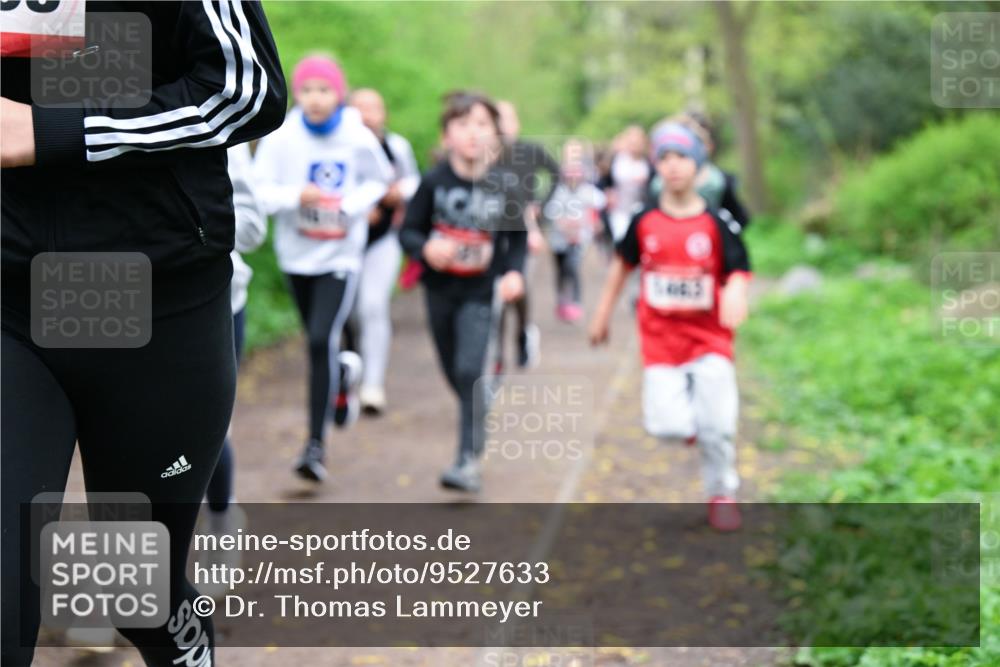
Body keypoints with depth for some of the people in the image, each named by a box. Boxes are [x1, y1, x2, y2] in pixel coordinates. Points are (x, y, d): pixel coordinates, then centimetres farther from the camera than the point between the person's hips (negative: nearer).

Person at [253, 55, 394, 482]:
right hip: (295, 254, 2)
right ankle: (344, 371, 54)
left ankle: (316, 444, -11)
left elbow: (379, 180, 9)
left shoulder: (359, 139, -8)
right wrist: (295, 196, -27)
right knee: (318, 342, 17)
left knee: (321, 341, -16)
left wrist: (351, 205, -10)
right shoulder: (282, 137, -9)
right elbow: (258, 190, -9)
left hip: (340, 256, -2)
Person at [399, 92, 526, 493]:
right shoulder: (434, 182, -8)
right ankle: (476, 425, 43)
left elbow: (517, 237, 7)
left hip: (480, 293, -2)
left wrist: (514, 272, -8)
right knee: (453, 373, 14)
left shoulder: (501, 185, -6)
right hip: (440, 290, 2)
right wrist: (425, 248, -23)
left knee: (469, 370, -15)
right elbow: (408, 231, -3)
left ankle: (469, 461, -12)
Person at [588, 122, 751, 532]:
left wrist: (735, 298, -29)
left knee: (716, 425, -8)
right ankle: (690, 421, 24)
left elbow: (737, 272, -7)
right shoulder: (644, 223, 2)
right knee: (666, 425, -13)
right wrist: (603, 313, 19)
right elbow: (622, 265, 16)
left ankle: (721, 494, 17)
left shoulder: (716, 224, -3)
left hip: (709, 340, -1)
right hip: (661, 341, 1)